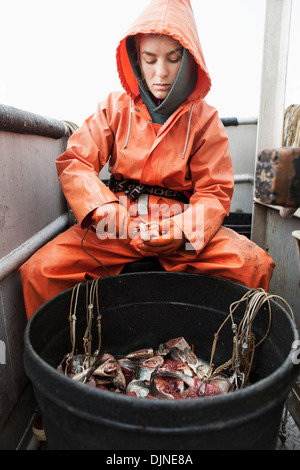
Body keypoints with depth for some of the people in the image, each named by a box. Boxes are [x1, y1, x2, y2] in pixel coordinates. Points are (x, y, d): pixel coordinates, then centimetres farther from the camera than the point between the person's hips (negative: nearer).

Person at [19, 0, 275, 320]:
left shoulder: (204, 118, 3)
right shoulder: (115, 107, 7)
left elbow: (215, 192, 0)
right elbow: (74, 162, 1)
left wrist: (180, 231, -21)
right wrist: (103, 211, -20)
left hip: (184, 221, 0)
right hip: (119, 224, 1)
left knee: (254, 266, -24)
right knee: (39, 271, -21)